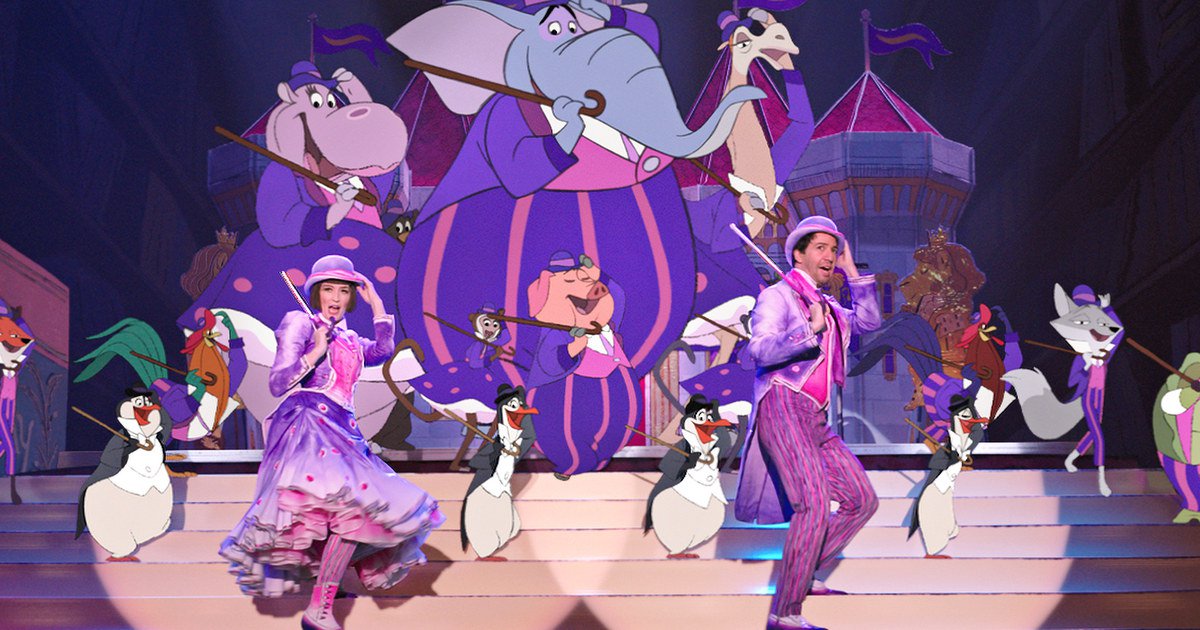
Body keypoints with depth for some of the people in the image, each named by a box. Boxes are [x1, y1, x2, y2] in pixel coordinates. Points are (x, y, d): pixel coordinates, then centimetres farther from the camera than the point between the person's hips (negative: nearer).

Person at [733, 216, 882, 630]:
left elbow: (868, 322, 19)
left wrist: (851, 272, 16)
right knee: (814, 505, -23)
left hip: (815, 421, 9)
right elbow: (761, 350, -14)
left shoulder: (827, 306, 24)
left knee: (862, 500, 10)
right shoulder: (778, 296, -2)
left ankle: (800, 574, 18)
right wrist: (810, 331, -25)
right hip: (782, 407, -9)